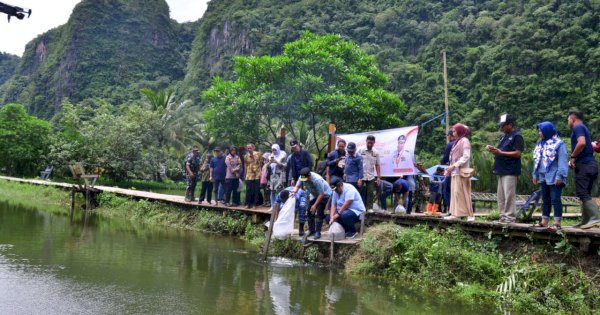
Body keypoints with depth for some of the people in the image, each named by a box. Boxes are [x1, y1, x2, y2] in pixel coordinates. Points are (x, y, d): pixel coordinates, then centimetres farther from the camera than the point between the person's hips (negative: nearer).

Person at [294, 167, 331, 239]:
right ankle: (311, 230, 18)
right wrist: (294, 192, -31)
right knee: (309, 212, 4)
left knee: (319, 213, -17)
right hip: (314, 195, 7)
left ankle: (318, 232, -10)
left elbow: (321, 194, -32)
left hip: (324, 194, -7)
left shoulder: (317, 180, -38)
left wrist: (315, 205, -31)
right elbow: (297, 186, -8)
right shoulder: (301, 177, -22)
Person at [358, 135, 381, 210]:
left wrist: (378, 177, 3)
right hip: (362, 177, -3)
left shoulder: (376, 153, 7)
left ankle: (369, 209, 7)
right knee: (361, 194, 3)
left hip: (371, 178, 3)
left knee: (371, 195, 2)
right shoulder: (361, 151, -2)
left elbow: (377, 165, 10)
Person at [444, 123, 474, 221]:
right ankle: (455, 213, 9)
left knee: (462, 193, -10)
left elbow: (466, 156, -17)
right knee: (455, 193, 7)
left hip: (461, 172, -9)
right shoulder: (457, 142, 20)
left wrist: (454, 165, -21)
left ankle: (470, 215, -7)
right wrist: (450, 168, 11)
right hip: (455, 172, 9)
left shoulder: (464, 141, -7)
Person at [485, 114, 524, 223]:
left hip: (510, 171, -9)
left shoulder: (517, 136, -7)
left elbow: (518, 153, -16)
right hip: (502, 170, 9)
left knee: (509, 195, -9)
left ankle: (510, 217, -6)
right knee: (501, 196, 9)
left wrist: (500, 152, -19)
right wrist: (493, 149, 5)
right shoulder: (504, 136, 20)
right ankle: (503, 217, 14)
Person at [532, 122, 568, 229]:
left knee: (555, 199, -6)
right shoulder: (541, 144, 15)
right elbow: (537, 160, 18)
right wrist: (535, 174, 16)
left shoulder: (558, 144, -9)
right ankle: (544, 221, 18)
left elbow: (562, 161, -14)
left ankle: (557, 222, -3)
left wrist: (560, 175, -20)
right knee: (545, 199, 12)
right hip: (543, 177, 8)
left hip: (554, 178, -8)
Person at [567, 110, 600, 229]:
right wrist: (573, 160, 12)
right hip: (590, 164, 10)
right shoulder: (584, 128, 23)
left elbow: (582, 143, -25)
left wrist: (572, 156, -13)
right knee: (585, 194, 12)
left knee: (583, 193, -11)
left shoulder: (578, 127, -7)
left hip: (584, 165, -10)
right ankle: (585, 220, 14)